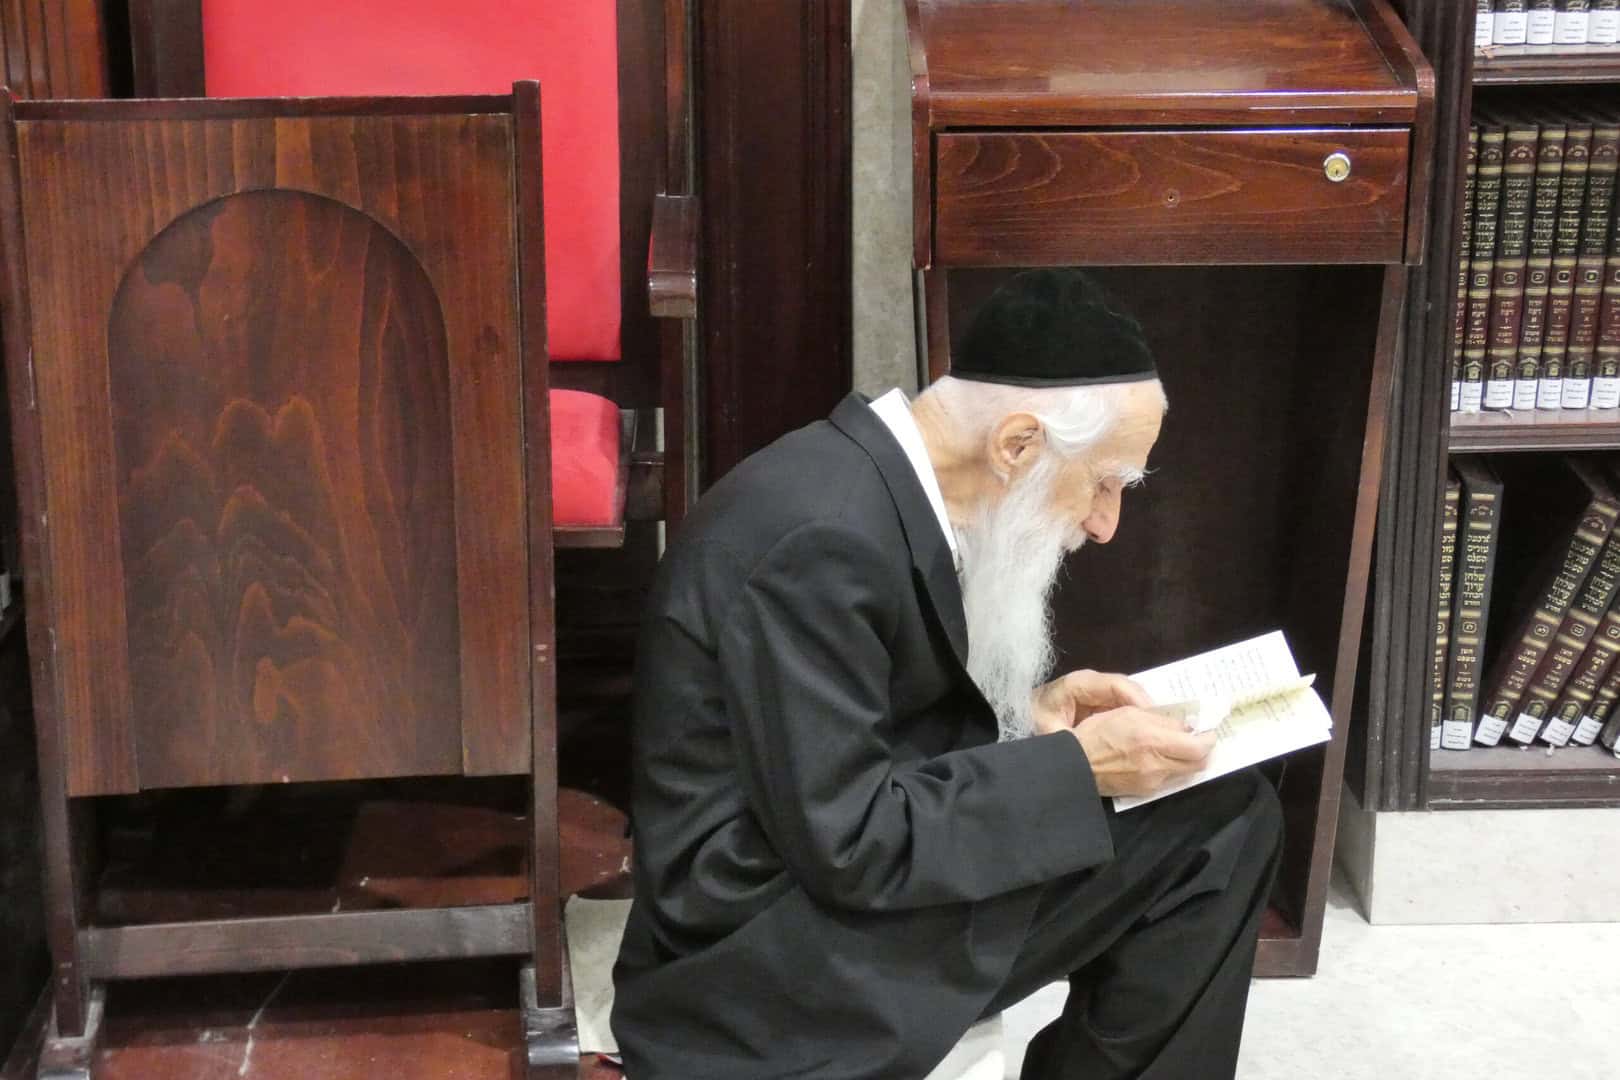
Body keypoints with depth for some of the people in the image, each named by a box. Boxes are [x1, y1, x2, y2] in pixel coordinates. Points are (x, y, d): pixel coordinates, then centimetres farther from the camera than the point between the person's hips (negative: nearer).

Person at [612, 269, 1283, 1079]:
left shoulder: (891, 480, 3)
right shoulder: (821, 535, -25)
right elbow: (851, 843, -24)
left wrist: (1029, 715, 1)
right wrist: (1074, 768, -17)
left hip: (854, 859, 9)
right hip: (766, 956, -9)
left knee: (1227, 822, 5)